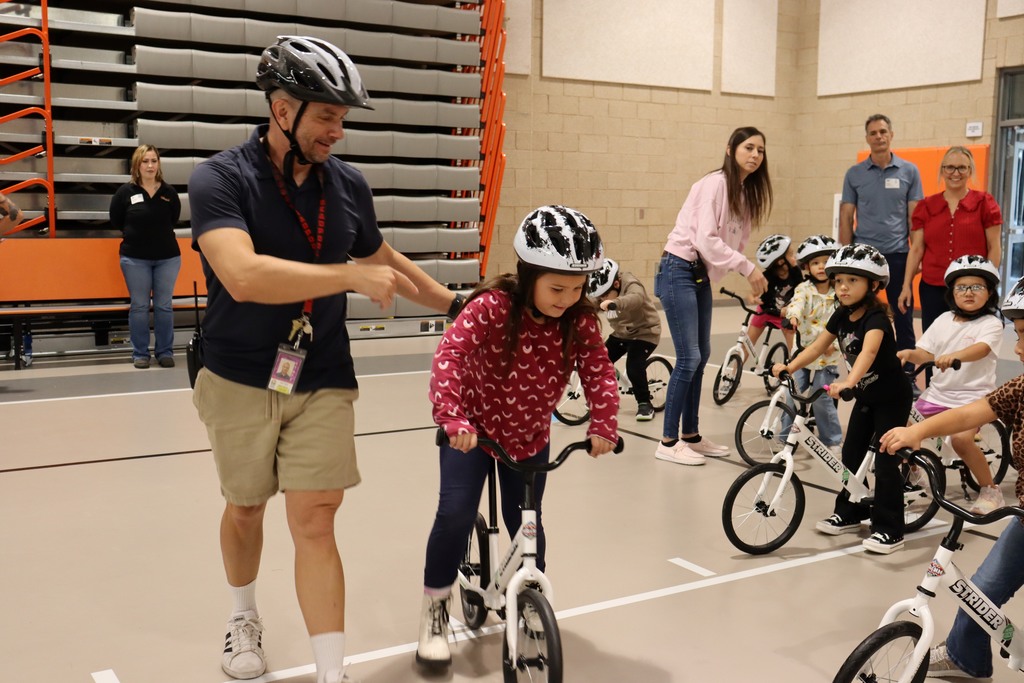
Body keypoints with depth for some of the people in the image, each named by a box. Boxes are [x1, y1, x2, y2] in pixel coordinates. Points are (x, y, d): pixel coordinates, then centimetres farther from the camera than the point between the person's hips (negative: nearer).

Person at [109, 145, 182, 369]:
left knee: (164, 306, 5)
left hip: (167, 257, 1)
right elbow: (116, 221, 4)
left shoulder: (169, 192, -1)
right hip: (135, 258, -1)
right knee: (139, 306, 3)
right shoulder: (125, 191, -6)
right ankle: (140, 354, 12)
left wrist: (160, 234, 6)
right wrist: (135, 233, 7)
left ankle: (165, 352, 14)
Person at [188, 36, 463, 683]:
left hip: (323, 382, 2)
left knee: (315, 521, -4)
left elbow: (386, 260, 16)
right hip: (239, 380, -1)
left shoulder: (349, 185, -1)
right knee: (245, 508, 17)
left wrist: (453, 302, 22)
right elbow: (243, 276, -32)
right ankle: (244, 616, 45)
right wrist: (352, 277, -30)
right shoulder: (221, 179, -15)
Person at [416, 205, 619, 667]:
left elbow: (599, 372, -13)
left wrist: (603, 426, -28)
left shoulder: (580, 321, -14)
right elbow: (450, 355, -36)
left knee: (525, 524, 8)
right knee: (455, 514, -16)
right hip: (473, 429, -3)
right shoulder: (491, 307, -27)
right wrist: (453, 419, -47)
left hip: (530, 437, 4)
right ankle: (434, 609, 7)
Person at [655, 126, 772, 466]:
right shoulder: (714, 184, -15)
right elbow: (706, 240, -23)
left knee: (701, 356, 11)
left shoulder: (746, 192, 11)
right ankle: (668, 442, 1)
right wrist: (748, 267, -19)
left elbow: (737, 242, 10)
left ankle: (691, 435, 22)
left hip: (701, 276, 9)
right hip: (679, 271, -9)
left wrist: (752, 275, -5)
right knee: (689, 358, -9)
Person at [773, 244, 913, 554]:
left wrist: (847, 383, -59)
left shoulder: (876, 317, -26)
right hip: (866, 396, 8)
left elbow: (868, 351, -43)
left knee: (885, 461, -7)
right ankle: (849, 513, 27)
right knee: (851, 455, 11)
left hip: (892, 398, -8)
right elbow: (817, 346, -1)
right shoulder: (841, 316, -2)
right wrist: (789, 367, -14)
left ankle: (889, 530, 0)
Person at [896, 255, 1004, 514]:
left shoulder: (992, 324, -6)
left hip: (973, 395, -5)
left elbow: (980, 349, -27)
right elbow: (925, 353, 4)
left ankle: (990, 489, -6)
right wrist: (909, 354, -20)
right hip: (939, 392, 5)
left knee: (961, 438, -29)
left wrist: (954, 356, -47)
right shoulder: (944, 320, 9)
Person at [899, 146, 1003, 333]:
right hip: (932, 289, 2)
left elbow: (994, 248, 3)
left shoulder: (984, 203, 3)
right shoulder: (926, 206, 9)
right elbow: (916, 249, 9)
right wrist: (906, 285, 4)